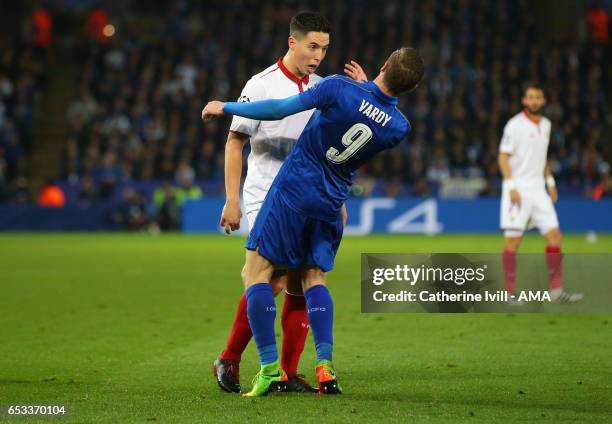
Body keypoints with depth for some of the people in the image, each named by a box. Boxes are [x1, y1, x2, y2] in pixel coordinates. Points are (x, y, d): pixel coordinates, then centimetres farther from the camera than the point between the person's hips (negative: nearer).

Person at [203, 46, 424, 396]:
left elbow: (279, 109, -13)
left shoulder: (340, 88, -17)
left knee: (257, 269, 2)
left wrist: (224, 108, 0)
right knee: (315, 276, 18)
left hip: (293, 190, -4)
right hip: (331, 204, 4)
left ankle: (270, 368, -6)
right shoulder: (399, 127, -5)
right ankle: (325, 366, 2)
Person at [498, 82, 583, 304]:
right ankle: (510, 292, -1)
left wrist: (550, 181, 18)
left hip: (538, 188, 6)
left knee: (554, 235, -1)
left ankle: (556, 289, 2)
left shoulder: (545, 124, 13)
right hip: (518, 189, -6)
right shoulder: (515, 125, -8)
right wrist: (511, 186, -18)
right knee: (512, 240, -6)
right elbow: (503, 157, -10)